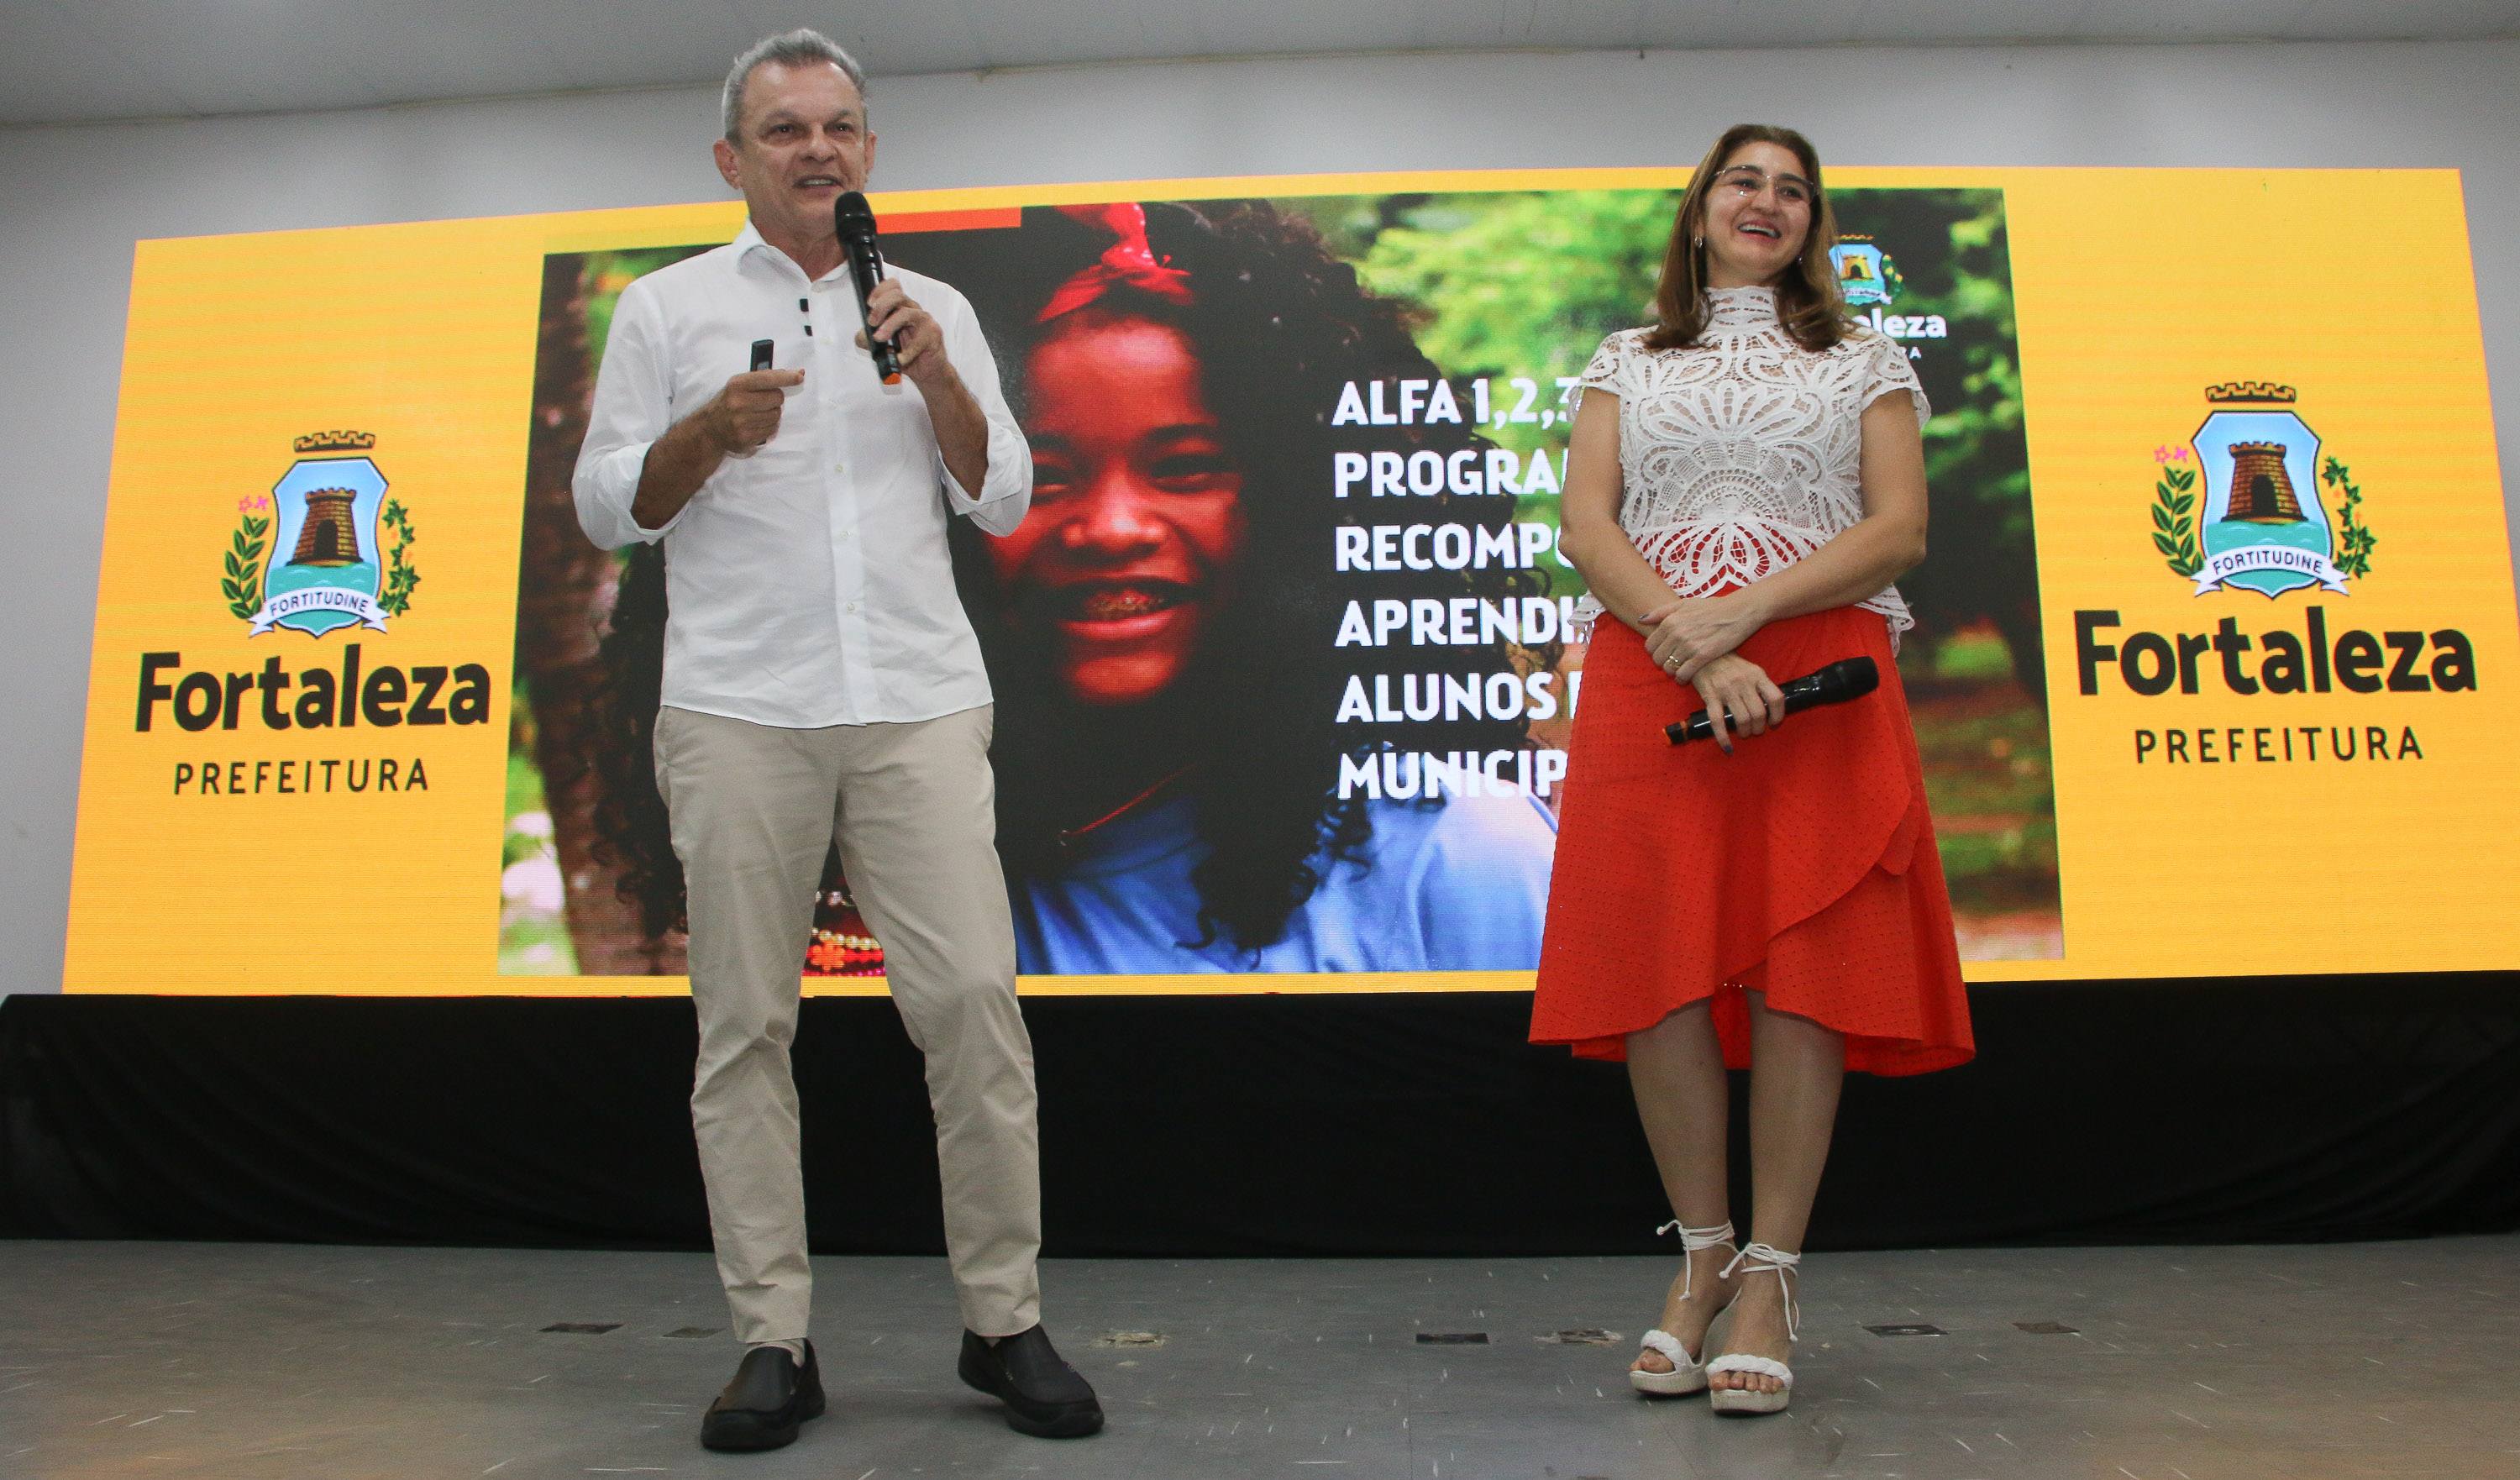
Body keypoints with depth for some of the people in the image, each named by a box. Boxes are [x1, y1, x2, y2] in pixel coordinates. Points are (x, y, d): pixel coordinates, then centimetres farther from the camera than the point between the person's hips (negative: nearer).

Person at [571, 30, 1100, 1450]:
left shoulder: (934, 311, 17)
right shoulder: (666, 309, 13)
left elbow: (1004, 502, 12)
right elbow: (607, 506, 9)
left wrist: (935, 374, -2)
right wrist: (714, 429, -8)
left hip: (919, 705, 1)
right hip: (738, 710, 0)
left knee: (975, 998, -7)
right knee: (747, 1023, 1)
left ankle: (1005, 1322, 6)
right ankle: (774, 1343, 11)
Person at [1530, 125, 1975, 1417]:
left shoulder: (1865, 364, 18)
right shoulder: (1627, 364, 19)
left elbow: (1900, 531, 3)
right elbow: (1585, 524, 4)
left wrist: (1744, 608, -12)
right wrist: (1691, 645, -12)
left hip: (1819, 676, 0)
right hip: (1651, 678, 1)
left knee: (1802, 966, -7)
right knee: (1661, 963, -6)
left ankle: (1769, 1276, 4)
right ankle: (1701, 1255, 11)